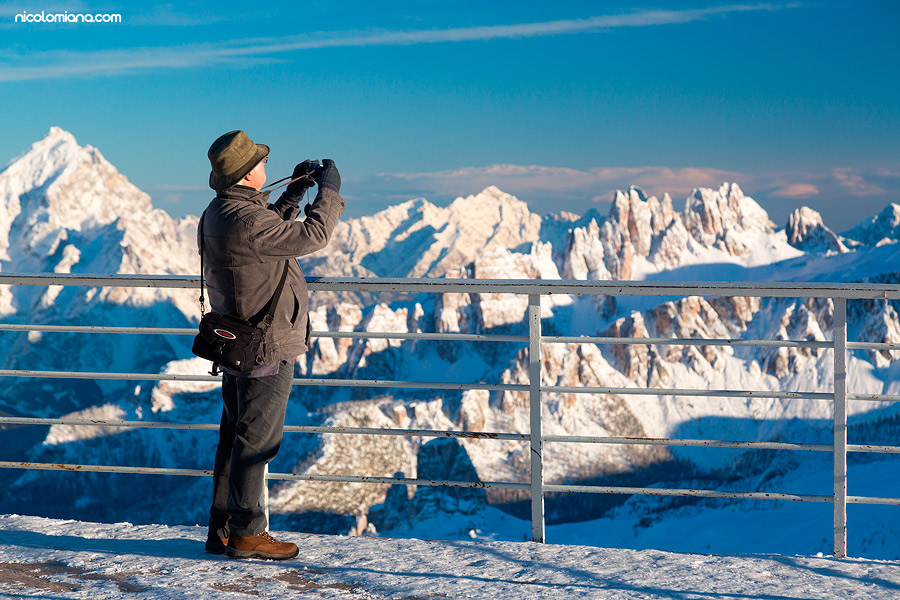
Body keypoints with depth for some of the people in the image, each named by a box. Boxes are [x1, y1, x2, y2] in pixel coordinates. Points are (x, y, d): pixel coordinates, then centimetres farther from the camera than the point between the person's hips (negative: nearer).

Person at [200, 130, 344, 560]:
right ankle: (247, 534, 5)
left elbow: (271, 233, 23)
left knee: (235, 437, 15)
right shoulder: (245, 219, -24)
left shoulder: (217, 213, 8)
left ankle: (222, 530, 22)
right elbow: (312, 236, -20)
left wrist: (294, 194, 17)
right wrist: (329, 191, -6)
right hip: (267, 347, -10)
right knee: (256, 440, -2)